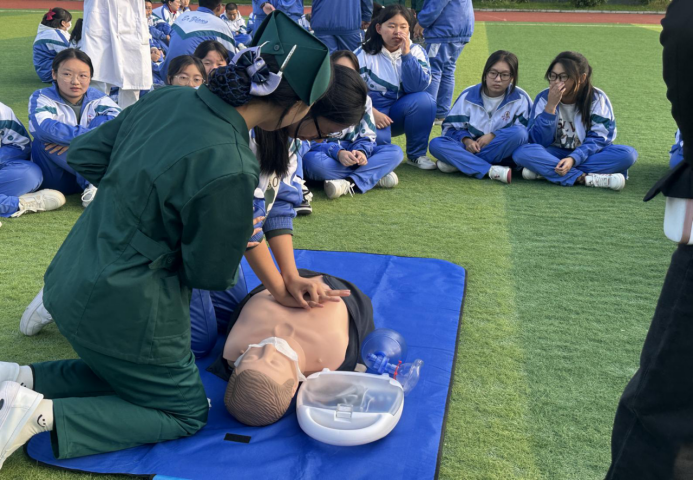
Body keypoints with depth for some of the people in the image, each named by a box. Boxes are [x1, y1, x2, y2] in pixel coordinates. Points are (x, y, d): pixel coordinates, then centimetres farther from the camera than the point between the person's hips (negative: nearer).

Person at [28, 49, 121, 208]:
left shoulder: (97, 98, 2)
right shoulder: (42, 98, -6)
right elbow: (43, 127, -29)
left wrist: (73, 141, -30)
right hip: (58, 181, -1)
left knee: (102, 121, -17)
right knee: (43, 140, -30)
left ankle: (94, 184, -28)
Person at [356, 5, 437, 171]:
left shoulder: (416, 51, -2)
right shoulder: (364, 54, -7)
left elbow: (417, 87, -17)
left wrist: (406, 54, -25)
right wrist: (372, 113, -28)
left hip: (399, 114, 3)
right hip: (370, 112, -3)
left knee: (424, 100, -28)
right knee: (376, 138, -36)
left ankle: (416, 155, -10)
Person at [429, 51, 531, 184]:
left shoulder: (520, 99, 0)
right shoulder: (469, 96, 4)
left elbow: (525, 129, -5)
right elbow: (452, 126, 5)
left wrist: (493, 136, -16)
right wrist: (466, 140, -17)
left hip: (502, 153, -1)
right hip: (472, 147, 1)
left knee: (518, 133, -33)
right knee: (436, 144, -23)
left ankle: (459, 163, -28)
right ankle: (492, 171, -38)